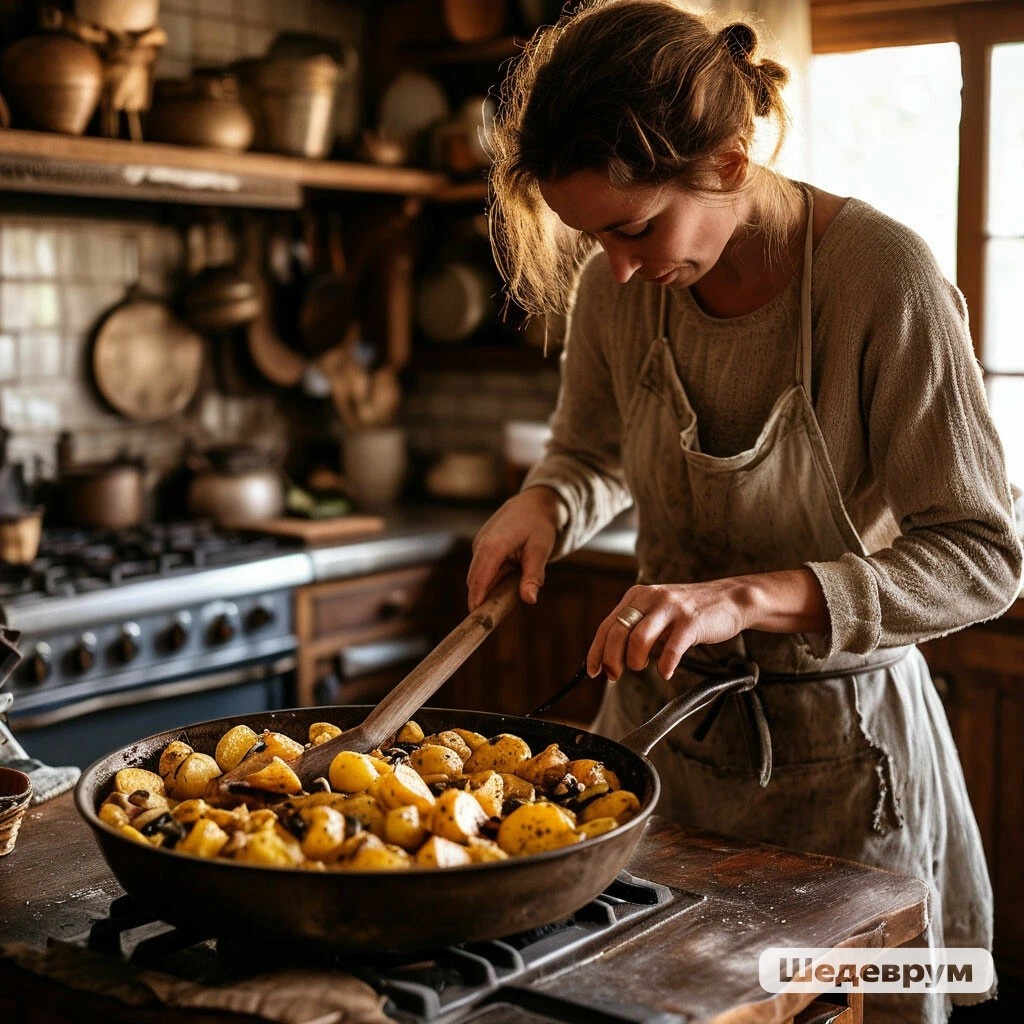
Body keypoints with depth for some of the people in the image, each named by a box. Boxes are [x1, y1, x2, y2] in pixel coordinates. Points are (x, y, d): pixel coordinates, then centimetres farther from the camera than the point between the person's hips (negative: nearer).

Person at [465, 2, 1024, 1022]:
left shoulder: (882, 275, -22)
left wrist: (752, 595, -32)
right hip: (661, 708, 4)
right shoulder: (617, 285, -7)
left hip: (835, 743, -4)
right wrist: (542, 505, -11)